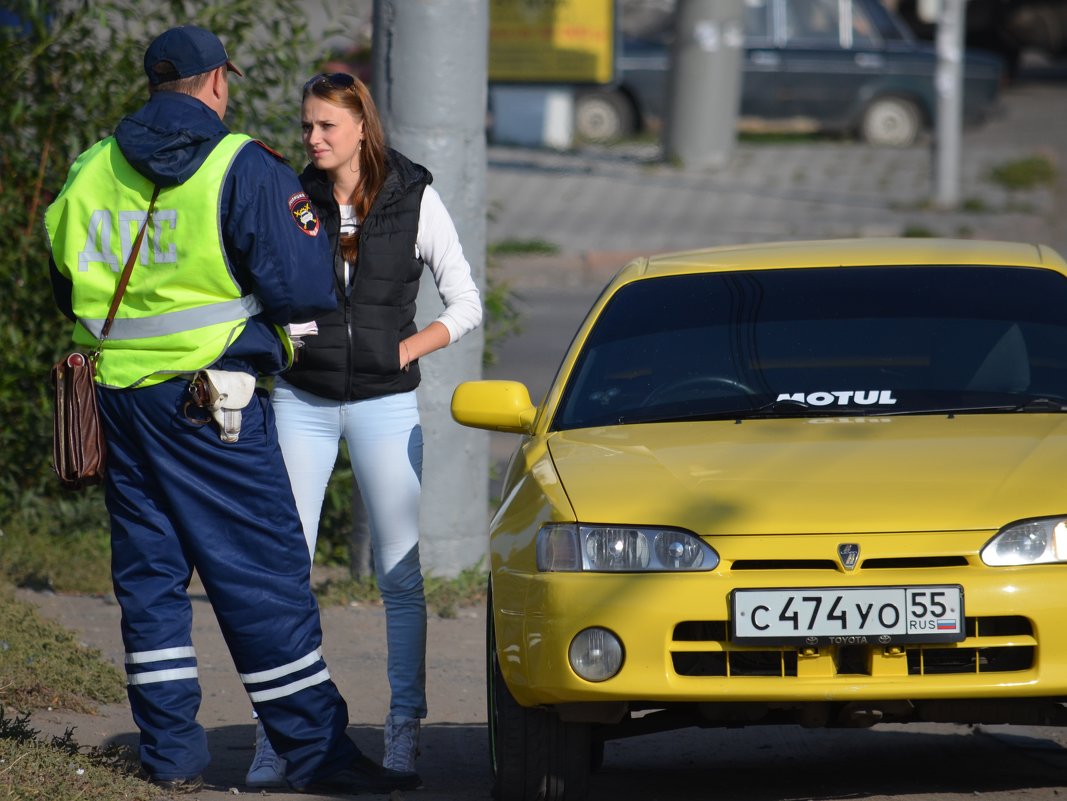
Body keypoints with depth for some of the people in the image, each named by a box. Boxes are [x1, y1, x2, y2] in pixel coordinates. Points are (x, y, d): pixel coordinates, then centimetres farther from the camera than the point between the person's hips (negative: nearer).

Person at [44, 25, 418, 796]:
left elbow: (66, 286, 18)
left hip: (117, 392, 5)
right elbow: (301, 289, -12)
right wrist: (307, 233, 8)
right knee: (264, 576, -2)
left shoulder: (92, 172, 9)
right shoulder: (242, 168, -8)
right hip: (207, 399, -5)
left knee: (149, 572, 12)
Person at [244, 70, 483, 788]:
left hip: (386, 403, -1)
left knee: (400, 573, -2)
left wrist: (405, 350, -8)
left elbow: (466, 306, 4)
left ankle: (405, 728, 4)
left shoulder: (415, 200, -2)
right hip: (303, 399, 1)